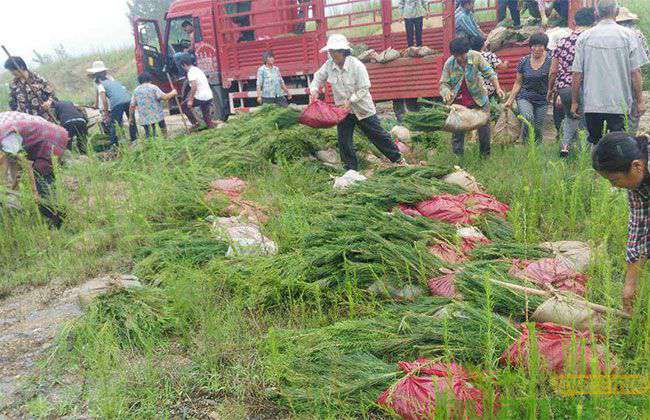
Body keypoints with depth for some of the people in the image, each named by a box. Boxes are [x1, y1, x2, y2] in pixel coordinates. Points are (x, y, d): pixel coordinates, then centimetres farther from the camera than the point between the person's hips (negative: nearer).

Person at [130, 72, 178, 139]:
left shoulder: (136, 91, 10)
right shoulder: (153, 88, -4)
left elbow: (132, 106, 10)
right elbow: (165, 97, -16)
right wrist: (172, 93, 2)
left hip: (143, 120, 4)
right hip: (157, 117, -4)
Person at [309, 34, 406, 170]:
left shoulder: (357, 65, -21)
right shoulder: (329, 65, -9)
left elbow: (364, 89, -18)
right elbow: (318, 77, 8)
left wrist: (350, 100, -26)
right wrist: (314, 90, -10)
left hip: (362, 108, -4)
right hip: (343, 109, 4)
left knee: (377, 134, 7)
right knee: (344, 140, 3)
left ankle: (397, 158, 25)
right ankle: (351, 169, 17)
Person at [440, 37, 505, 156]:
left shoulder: (476, 57, -12)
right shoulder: (449, 63, -10)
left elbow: (489, 73, -12)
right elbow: (444, 83, -8)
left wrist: (497, 88, -25)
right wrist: (446, 93, -31)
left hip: (478, 98, 0)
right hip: (459, 101, 0)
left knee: (484, 124, 3)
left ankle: (485, 154, 19)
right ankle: (458, 156, 16)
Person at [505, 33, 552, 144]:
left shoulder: (549, 61, -2)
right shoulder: (524, 61, 4)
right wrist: (511, 99, 7)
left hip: (542, 100, 0)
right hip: (524, 97, 0)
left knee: (538, 129, 2)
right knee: (528, 118, -27)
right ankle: (525, 144, -11)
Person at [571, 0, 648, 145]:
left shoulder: (584, 37, 1)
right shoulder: (628, 35, -2)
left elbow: (577, 74, 1)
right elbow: (636, 72, -4)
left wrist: (574, 102, 9)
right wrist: (640, 101, 3)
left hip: (591, 104, 1)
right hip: (620, 104, -1)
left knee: (593, 143, 13)